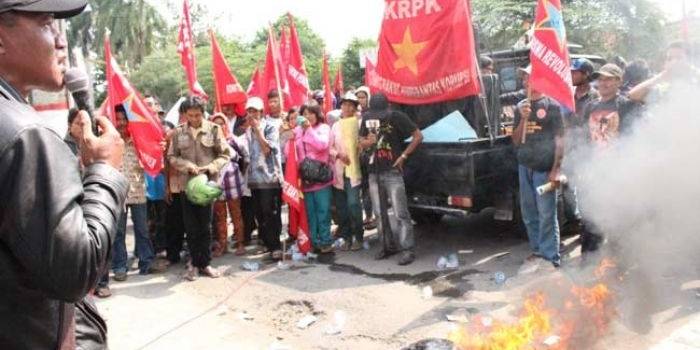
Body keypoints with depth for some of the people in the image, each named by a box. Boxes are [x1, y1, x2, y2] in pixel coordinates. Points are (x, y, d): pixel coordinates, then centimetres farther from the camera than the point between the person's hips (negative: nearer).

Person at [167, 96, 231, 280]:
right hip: (186, 184, 1)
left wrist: (210, 167, -17)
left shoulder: (214, 129, -4)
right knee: (191, 227, 7)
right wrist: (188, 166, -13)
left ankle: (205, 263, 19)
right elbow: (172, 157, 4)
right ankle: (194, 263, 20)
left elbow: (225, 154, -1)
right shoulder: (179, 132, 1)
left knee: (206, 226, 6)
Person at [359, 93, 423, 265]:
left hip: (392, 171, -6)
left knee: (400, 213, -7)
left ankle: (408, 249, -2)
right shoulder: (367, 119, 7)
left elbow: (418, 136, -8)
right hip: (374, 172, 6)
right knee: (379, 212, 12)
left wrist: (403, 156, -11)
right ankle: (388, 246, 24)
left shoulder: (397, 117, -9)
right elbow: (361, 142, 14)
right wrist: (368, 142, -10)